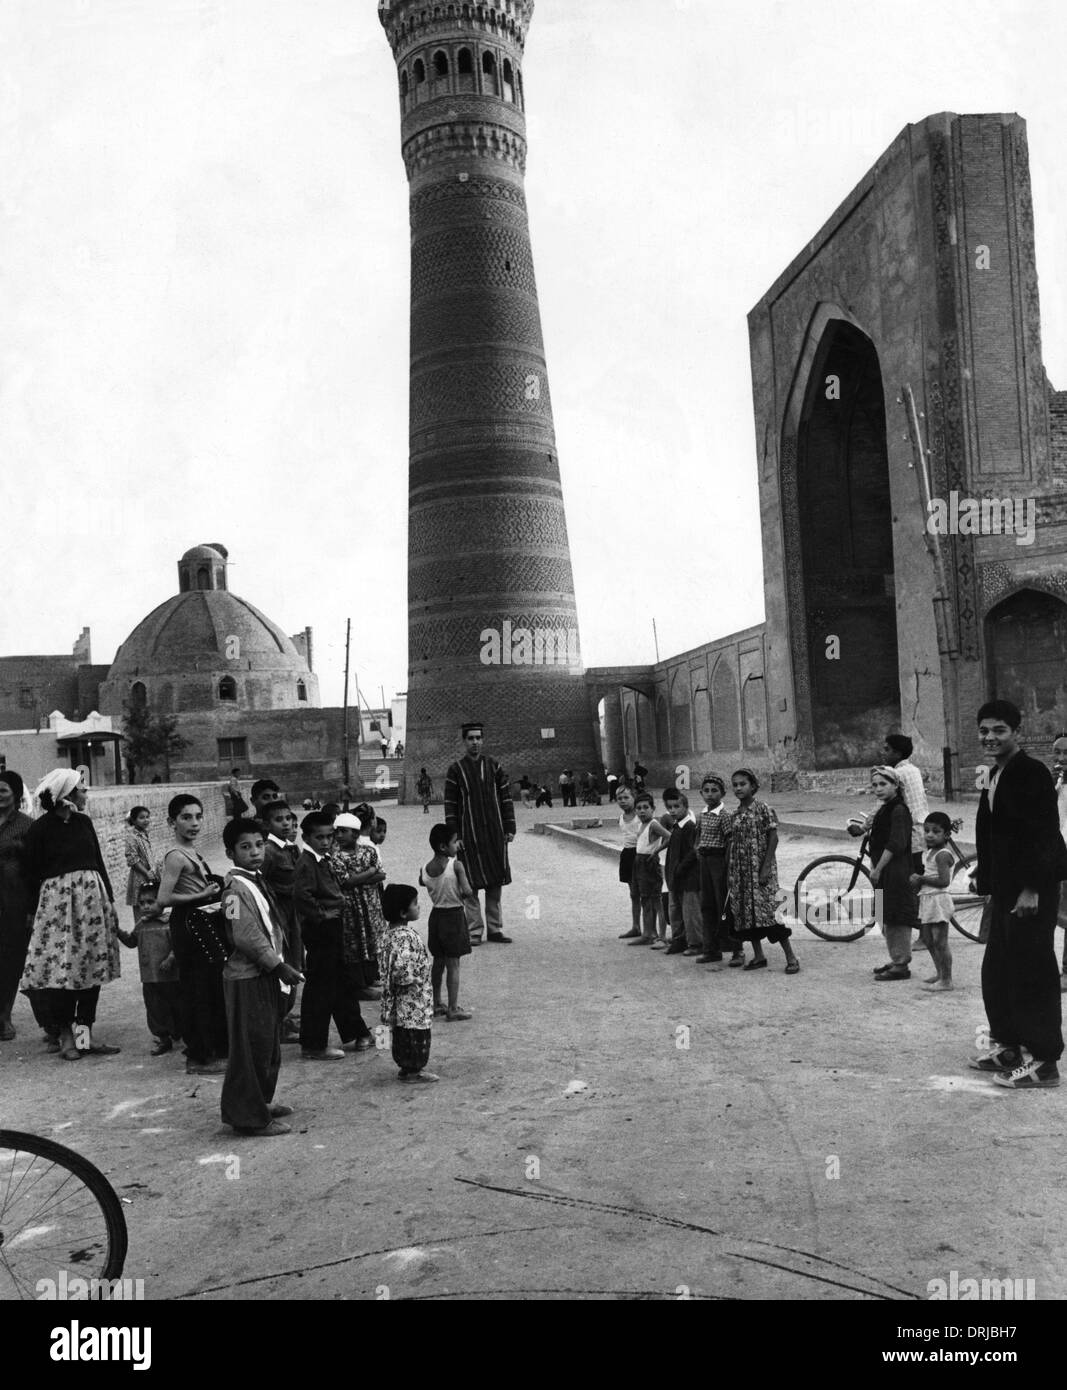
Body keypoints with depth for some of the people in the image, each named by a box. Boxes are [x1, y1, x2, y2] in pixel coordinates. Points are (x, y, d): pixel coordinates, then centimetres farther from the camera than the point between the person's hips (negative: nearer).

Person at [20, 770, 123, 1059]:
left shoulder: (83, 822, 10)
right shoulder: (39, 829, -4)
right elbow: (32, 873, -1)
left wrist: (109, 898, 10)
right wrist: (32, 910, -4)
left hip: (93, 897, 5)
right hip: (57, 902, -5)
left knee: (92, 967, 4)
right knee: (62, 969, -6)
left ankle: (84, 1032, 12)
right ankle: (66, 1036, 7)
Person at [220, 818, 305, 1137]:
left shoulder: (256, 881, 13)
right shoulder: (237, 887, -18)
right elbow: (247, 937, -23)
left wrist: (280, 965, 14)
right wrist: (279, 966, -19)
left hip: (265, 976, 10)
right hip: (248, 978, -10)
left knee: (269, 1044, 18)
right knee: (251, 1047, -2)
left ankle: (260, 1102, 32)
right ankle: (250, 1117, 7)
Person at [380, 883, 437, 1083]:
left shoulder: (391, 930, 5)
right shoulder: (405, 936, -26)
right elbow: (402, 967, -35)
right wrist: (416, 980, -17)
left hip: (399, 1001, 10)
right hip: (413, 1000, -9)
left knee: (403, 1034, 18)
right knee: (415, 1033, 4)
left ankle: (407, 1066, 30)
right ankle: (413, 1071, 14)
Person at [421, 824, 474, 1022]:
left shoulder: (426, 869, -3)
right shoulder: (455, 866, -19)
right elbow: (467, 890, -25)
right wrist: (460, 897, -5)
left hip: (436, 914, 6)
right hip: (454, 915, -6)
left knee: (438, 962, 18)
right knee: (453, 964, 2)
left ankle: (436, 1004, 28)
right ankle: (452, 1009, 6)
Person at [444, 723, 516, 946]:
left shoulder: (494, 767, 7)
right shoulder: (456, 770, 0)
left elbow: (506, 799, 8)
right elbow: (450, 806, -1)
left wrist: (510, 828, 2)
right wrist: (454, 836, -7)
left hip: (495, 833, 3)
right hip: (469, 834, -2)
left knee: (495, 883, 7)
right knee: (471, 885, 0)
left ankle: (495, 929, 16)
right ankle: (474, 931, 8)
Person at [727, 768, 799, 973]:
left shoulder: (762, 808, -6)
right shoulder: (734, 815, 10)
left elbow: (773, 838, -10)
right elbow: (731, 844, 13)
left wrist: (766, 868, -16)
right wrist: (728, 873, 9)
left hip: (760, 869, -6)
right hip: (740, 871, 6)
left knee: (767, 910, -12)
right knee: (745, 913, 6)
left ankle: (791, 958, -5)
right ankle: (758, 956, 17)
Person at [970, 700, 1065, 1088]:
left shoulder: (1032, 773, -15)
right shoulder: (996, 776, 13)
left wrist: (1031, 889, -22)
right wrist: (985, 875, 16)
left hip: (1031, 891, -10)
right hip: (1005, 889, 10)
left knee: (1032, 973, -3)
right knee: (997, 970, 16)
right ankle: (1006, 1045, 30)